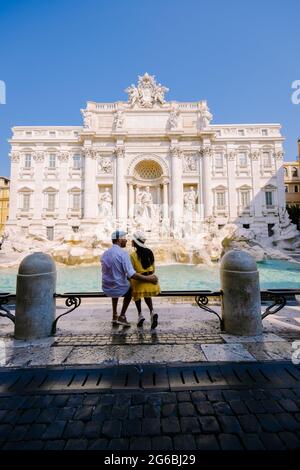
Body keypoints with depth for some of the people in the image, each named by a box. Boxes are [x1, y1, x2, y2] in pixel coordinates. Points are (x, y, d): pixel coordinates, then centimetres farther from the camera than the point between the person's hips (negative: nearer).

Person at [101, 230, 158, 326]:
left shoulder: (104, 254, 1)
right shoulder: (123, 253, -19)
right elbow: (132, 275, -26)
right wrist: (148, 279, -16)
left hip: (106, 290, 5)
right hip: (120, 290, -5)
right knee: (129, 289, 31)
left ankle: (114, 316, 38)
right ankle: (122, 317, 27)